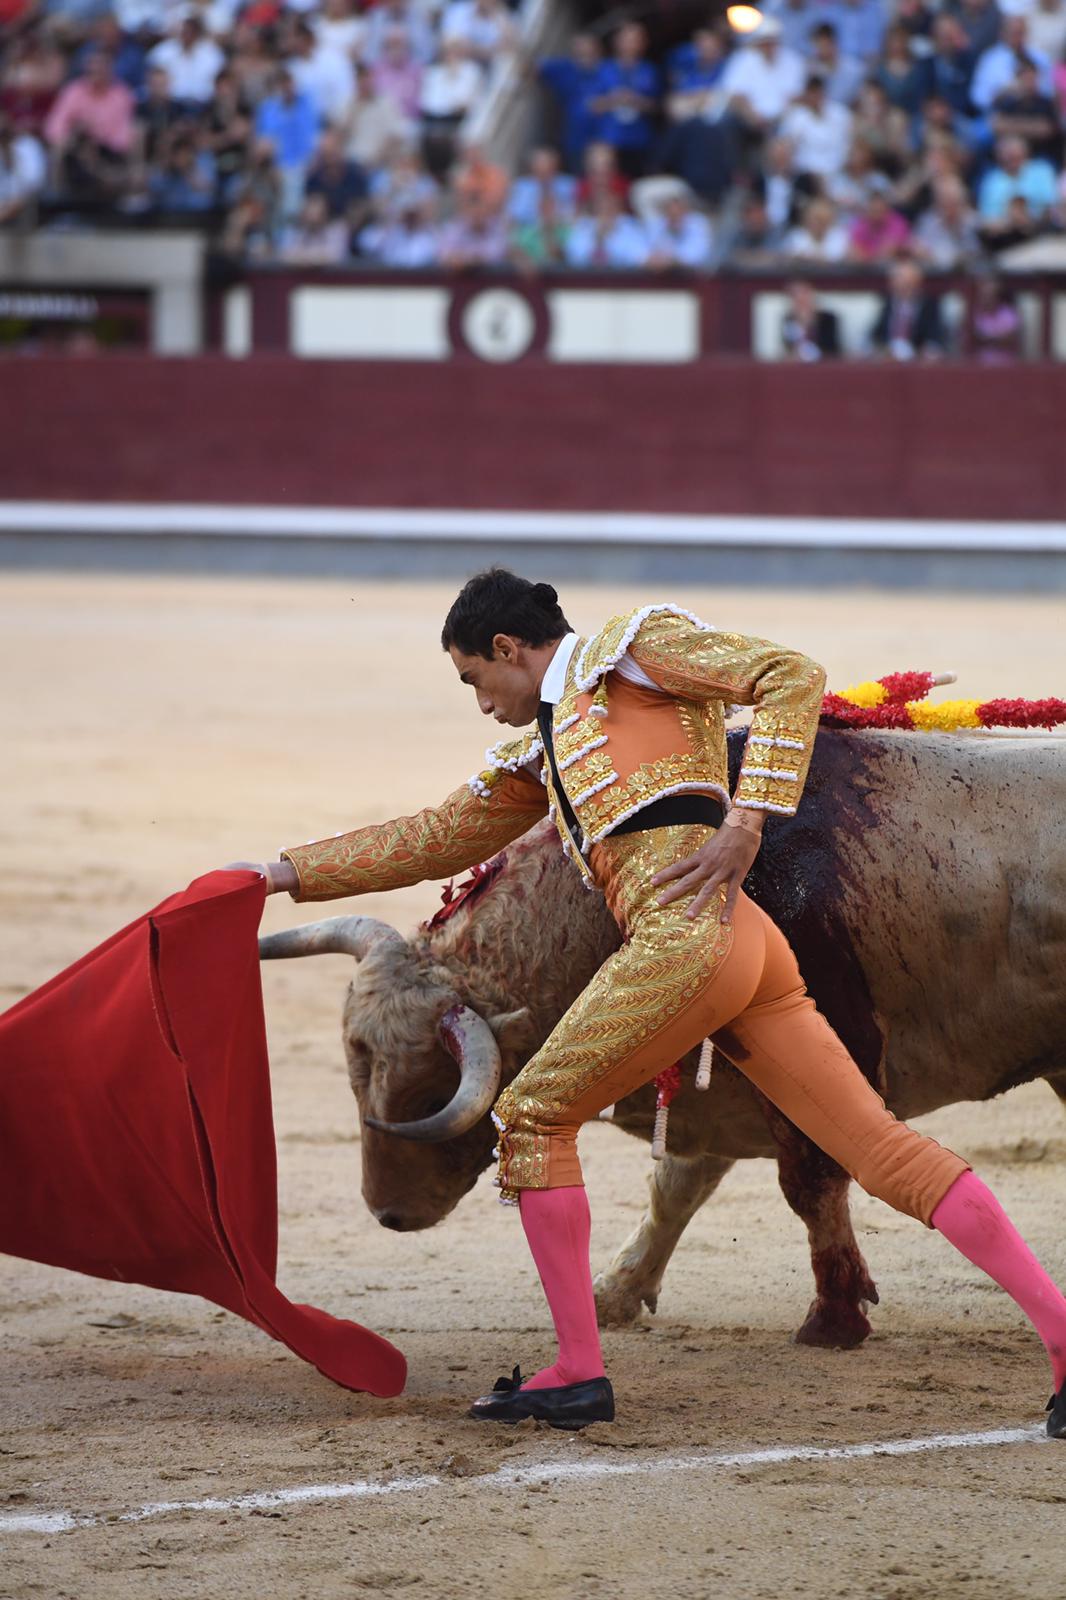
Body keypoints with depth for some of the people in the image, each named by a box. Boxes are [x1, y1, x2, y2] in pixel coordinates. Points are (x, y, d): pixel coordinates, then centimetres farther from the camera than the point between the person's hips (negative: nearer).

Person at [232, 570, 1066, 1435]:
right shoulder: (545, 753, 34)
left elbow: (794, 676, -1)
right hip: (750, 953, 9)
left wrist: (748, 820, -10)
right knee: (885, 1148, 1)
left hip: (689, 934, -9)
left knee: (534, 1116, 3)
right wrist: (289, 872, 38)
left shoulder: (630, 649, 10)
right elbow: (431, 838, 39)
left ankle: (578, 1372, 4)